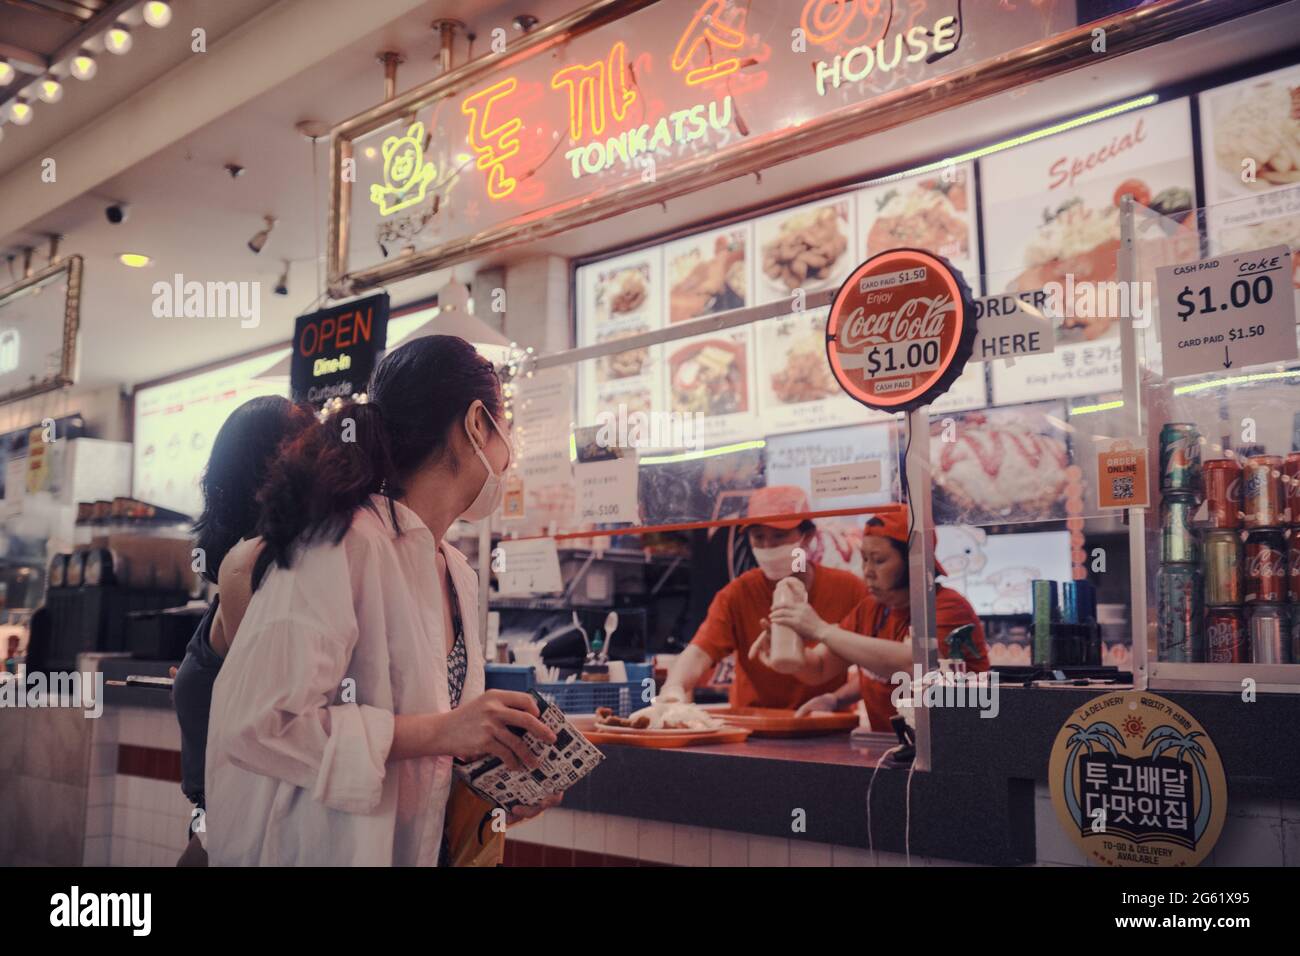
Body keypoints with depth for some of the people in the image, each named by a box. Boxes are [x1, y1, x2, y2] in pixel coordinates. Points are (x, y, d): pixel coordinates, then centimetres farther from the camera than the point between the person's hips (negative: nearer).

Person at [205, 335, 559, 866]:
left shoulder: (460, 576, 4)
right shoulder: (342, 543, -20)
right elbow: (253, 723, -25)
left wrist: (492, 761, -3)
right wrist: (437, 732, -25)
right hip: (320, 847, -8)